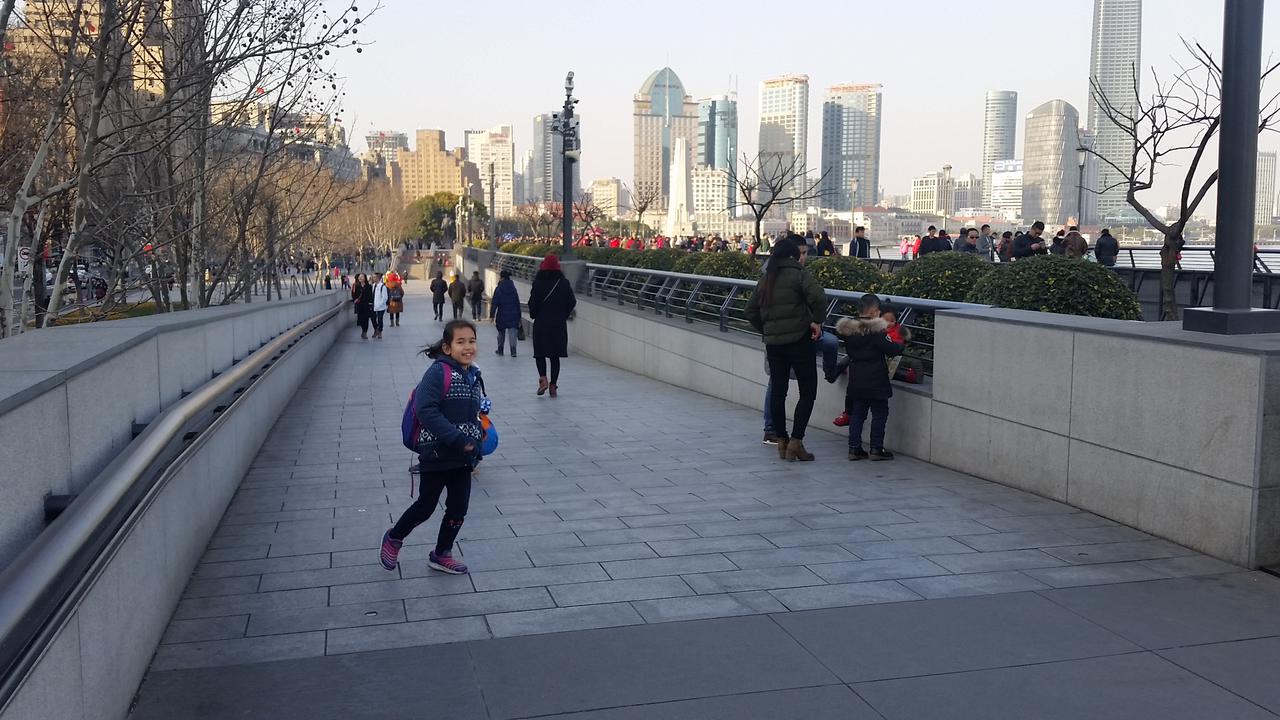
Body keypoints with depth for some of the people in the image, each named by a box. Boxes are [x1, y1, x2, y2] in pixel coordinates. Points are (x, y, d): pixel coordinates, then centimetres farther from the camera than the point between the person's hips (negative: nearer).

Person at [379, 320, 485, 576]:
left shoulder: (474, 376, 6)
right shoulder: (438, 373, -17)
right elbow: (425, 410, -25)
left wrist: (476, 446, 7)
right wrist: (458, 439, -26)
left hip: (463, 457, 6)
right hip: (437, 455, -6)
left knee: (458, 508, 11)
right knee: (426, 506, 8)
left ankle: (441, 555, 31)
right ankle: (394, 538, 34)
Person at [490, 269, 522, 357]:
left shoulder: (498, 289, -8)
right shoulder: (513, 289, 3)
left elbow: (494, 303, -10)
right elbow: (518, 303, 7)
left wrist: (492, 315, -7)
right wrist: (518, 316, 13)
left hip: (502, 315, -2)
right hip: (513, 315, 2)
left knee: (501, 333, 15)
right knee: (512, 332, -3)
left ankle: (500, 350, 27)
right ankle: (513, 350, -19)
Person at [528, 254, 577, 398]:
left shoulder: (538, 282, -8)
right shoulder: (564, 283, -1)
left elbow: (533, 302, -10)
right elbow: (572, 302, -1)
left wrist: (533, 315, 8)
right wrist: (564, 315, 12)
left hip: (541, 322, -2)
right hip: (559, 324, 2)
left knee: (540, 353, 9)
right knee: (555, 355, 9)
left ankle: (543, 378, -14)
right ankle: (553, 385, 9)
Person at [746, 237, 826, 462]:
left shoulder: (766, 279, 11)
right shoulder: (798, 274, -7)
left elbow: (751, 310, 15)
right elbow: (817, 297, -24)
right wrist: (817, 321, -10)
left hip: (773, 342, 6)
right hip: (798, 340, -6)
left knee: (778, 391, 12)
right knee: (808, 392, 1)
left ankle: (782, 441, 17)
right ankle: (795, 442, -6)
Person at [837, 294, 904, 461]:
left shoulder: (849, 330, 4)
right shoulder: (876, 330, -15)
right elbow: (892, 349, -14)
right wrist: (900, 347, 5)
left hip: (856, 380, 6)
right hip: (875, 381, -6)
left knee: (857, 413, 12)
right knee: (879, 414, 4)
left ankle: (854, 447, 10)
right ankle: (876, 448, 5)